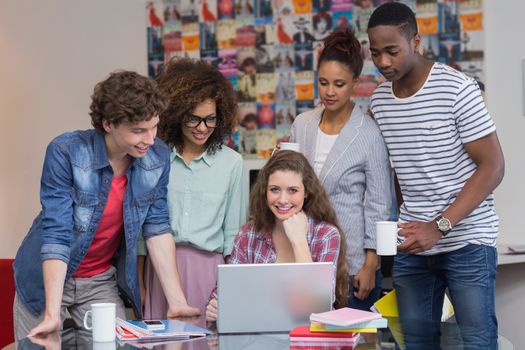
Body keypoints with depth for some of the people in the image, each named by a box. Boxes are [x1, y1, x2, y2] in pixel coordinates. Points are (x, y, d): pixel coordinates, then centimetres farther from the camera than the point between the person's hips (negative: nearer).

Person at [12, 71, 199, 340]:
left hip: (101, 282, 3)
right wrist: (53, 314, -31)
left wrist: (177, 301, -12)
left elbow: (157, 227, -5)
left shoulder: (158, 157, -11)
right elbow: (56, 234, -26)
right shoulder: (65, 153, -24)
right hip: (47, 281, -3)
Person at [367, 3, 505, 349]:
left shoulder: (457, 89, -11)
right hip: (411, 244, 5)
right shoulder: (379, 100, 6)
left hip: (466, 242, -5)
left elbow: (493, 166, -12)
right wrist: (398, 226, -1)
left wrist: (439, 227, -19)